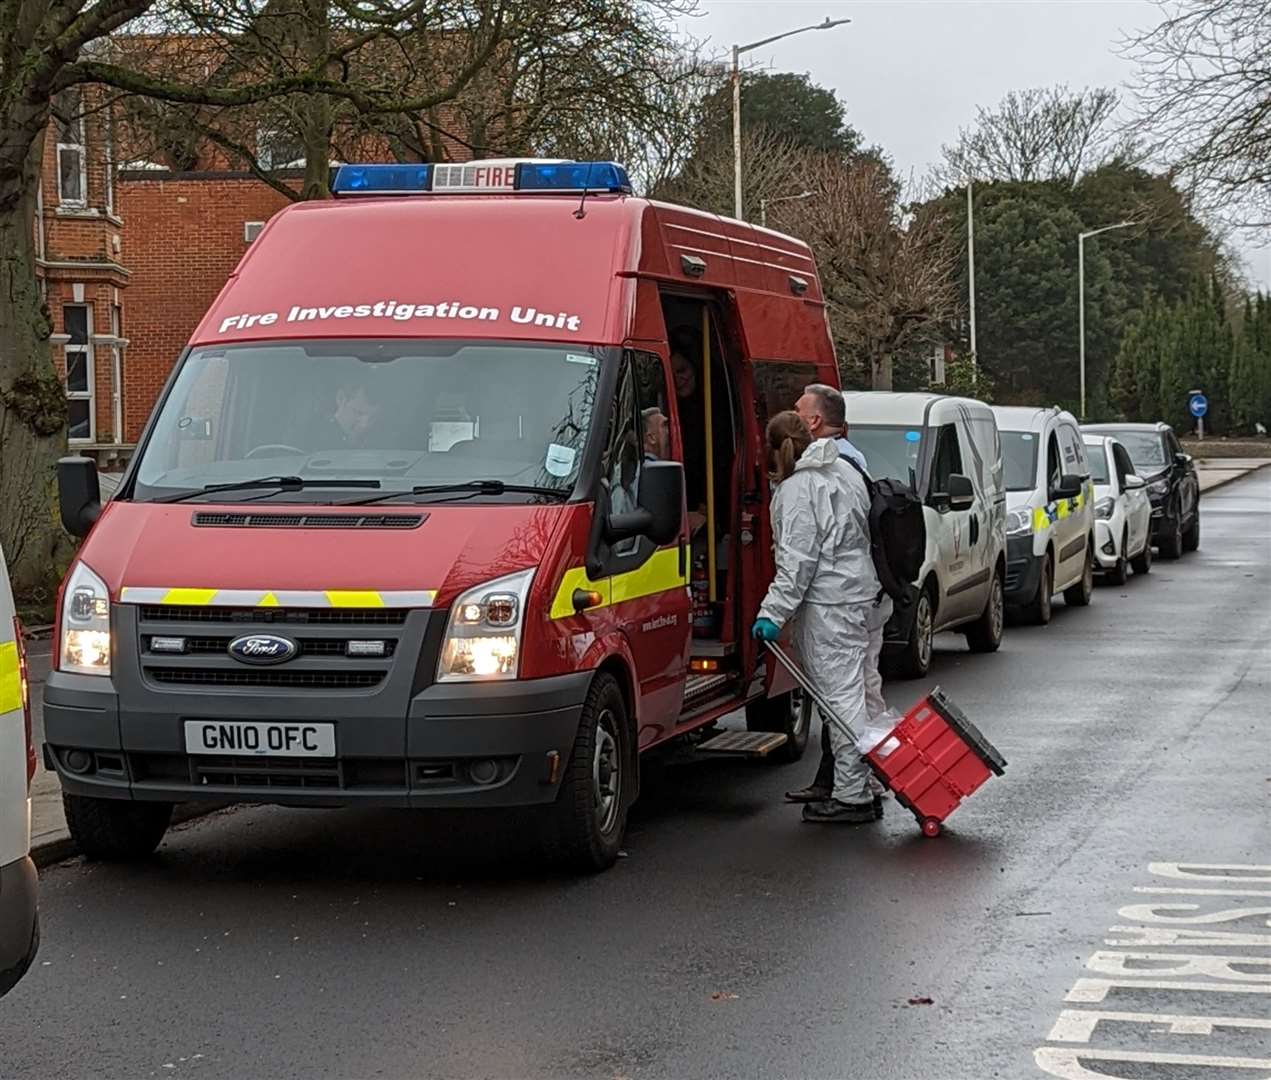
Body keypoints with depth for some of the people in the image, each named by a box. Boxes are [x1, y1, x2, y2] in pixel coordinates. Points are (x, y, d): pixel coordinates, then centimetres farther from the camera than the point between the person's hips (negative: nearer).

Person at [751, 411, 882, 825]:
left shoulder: (797, 488, -13)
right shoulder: (846, 472, 15)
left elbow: (798, 558, -17)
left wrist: (773, 612, -16)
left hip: (824, 601, -9)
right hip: (857, 592, 9)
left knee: (838, 694, -8)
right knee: (848, 690, 12)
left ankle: (852, 795, -8)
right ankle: (854, 788, 16)